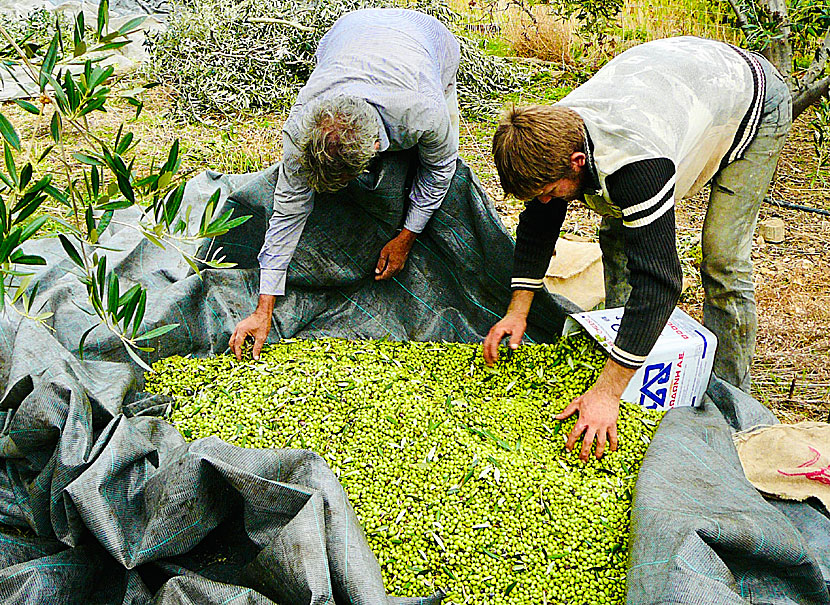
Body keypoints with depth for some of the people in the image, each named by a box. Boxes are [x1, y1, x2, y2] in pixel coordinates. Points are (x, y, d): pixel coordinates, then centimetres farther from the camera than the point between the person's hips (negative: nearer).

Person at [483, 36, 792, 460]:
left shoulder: (635, 163, -47)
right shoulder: (552, 134, -22)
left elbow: (657, 279, -48)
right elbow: (538, 225, -7)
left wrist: (606, 393, -48)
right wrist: (517, 312, -11)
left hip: (754, 103, -7)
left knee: (722, 258, -12)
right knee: (616, 229, 3)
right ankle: (616, 339, 19)